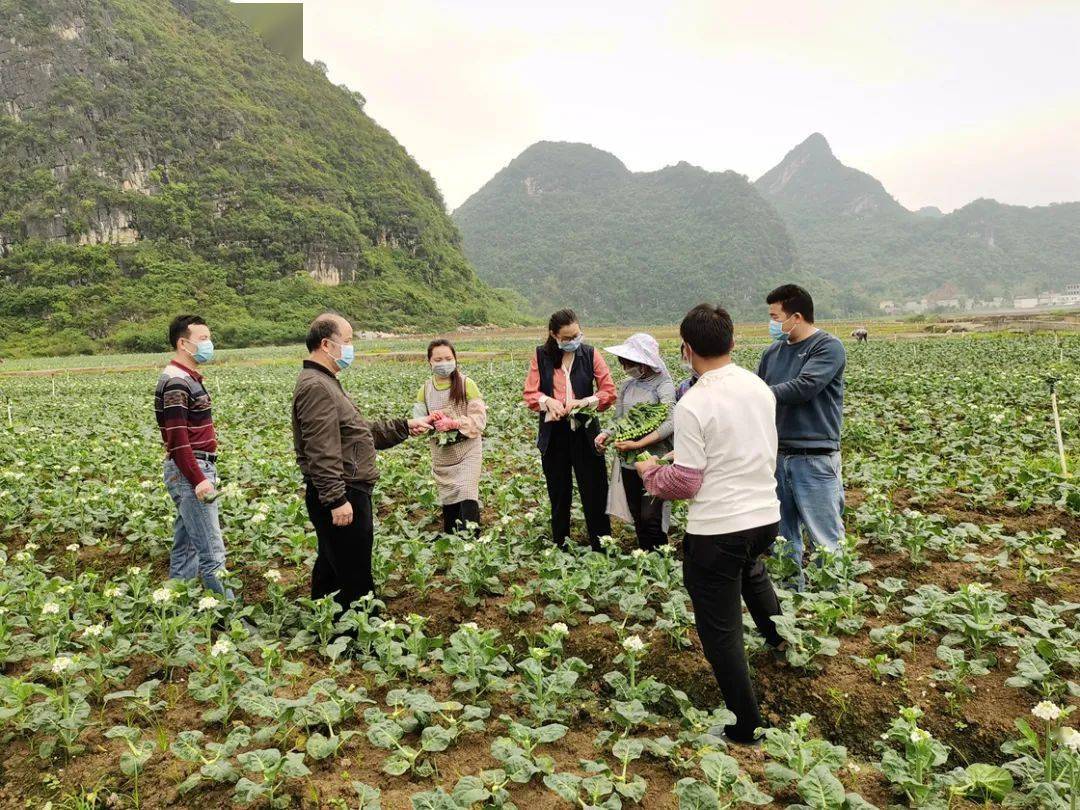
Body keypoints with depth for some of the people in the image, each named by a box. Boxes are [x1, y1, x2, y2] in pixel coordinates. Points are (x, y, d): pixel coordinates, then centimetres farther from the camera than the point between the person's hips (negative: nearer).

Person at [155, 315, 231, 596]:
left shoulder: (189, 378, 16)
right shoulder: (175, 382, -15)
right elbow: (177, 438, -21)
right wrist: (198, 479, -24)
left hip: (198, 471, 10)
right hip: (190, 473, -10)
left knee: (186, 547, 16)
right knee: (212, 552, -7)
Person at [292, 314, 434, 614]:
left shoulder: (326, 383, 18)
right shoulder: (316, 387, -18)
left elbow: (363, 432, 21)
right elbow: (322, 452, -24)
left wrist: (405, 427, 17)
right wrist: (336, 499, -26)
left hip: (342, 494, 11)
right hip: (341, 497, -11)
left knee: (330, 570, 20)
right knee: (355, 580, -4)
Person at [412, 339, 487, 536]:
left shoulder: (466, 384, -8)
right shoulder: (425, 389, 3)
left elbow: (478, 419, -11)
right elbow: (418, 420, 1)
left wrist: (452, 423, -23)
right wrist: (432, 421, -20)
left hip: (467, 450, -4)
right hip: (441, 453, 4)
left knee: (467, 498, -14)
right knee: (448, 499, 12)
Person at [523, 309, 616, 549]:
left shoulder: (590, 354, -1)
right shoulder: (541, 356, 0)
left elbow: (609, 391, -2)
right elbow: (530, 394, 0)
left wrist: (583, 402, -17)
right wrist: (547, 400, -20)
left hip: (585, 432, -1)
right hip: (553, 433, 1)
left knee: (595, 494, 1)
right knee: (558, 494, 14)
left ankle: (602, 549, 10)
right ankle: (560, 546, 26)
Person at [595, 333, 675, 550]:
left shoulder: (664, 386, -10)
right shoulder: (627, 386, 8)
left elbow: (669, 424, -21)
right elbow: (618, 419, 12)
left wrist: (637, 444, -26)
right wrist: (605, 434, -10)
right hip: (628, 462, 6)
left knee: (651, 519, -3)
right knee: (638, 517, 14)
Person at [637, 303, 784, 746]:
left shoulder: (694, 404, -19)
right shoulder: (761, 388, 2)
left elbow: (685, 483, -16)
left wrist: (650, 473, 4)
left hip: (716, 530, -7)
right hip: (766, 516, 7)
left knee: (721, 630, 9)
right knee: (751, 566, 41)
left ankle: (746, 727, 20)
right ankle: (779, 636, 53)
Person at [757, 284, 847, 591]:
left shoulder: (828, 347, -8)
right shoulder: (774, 351, 12)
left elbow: (802, 388, -20)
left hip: (815, 459, -6)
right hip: (777, 456, 7)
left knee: (826, 538, 0)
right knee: (783, 537, 14)